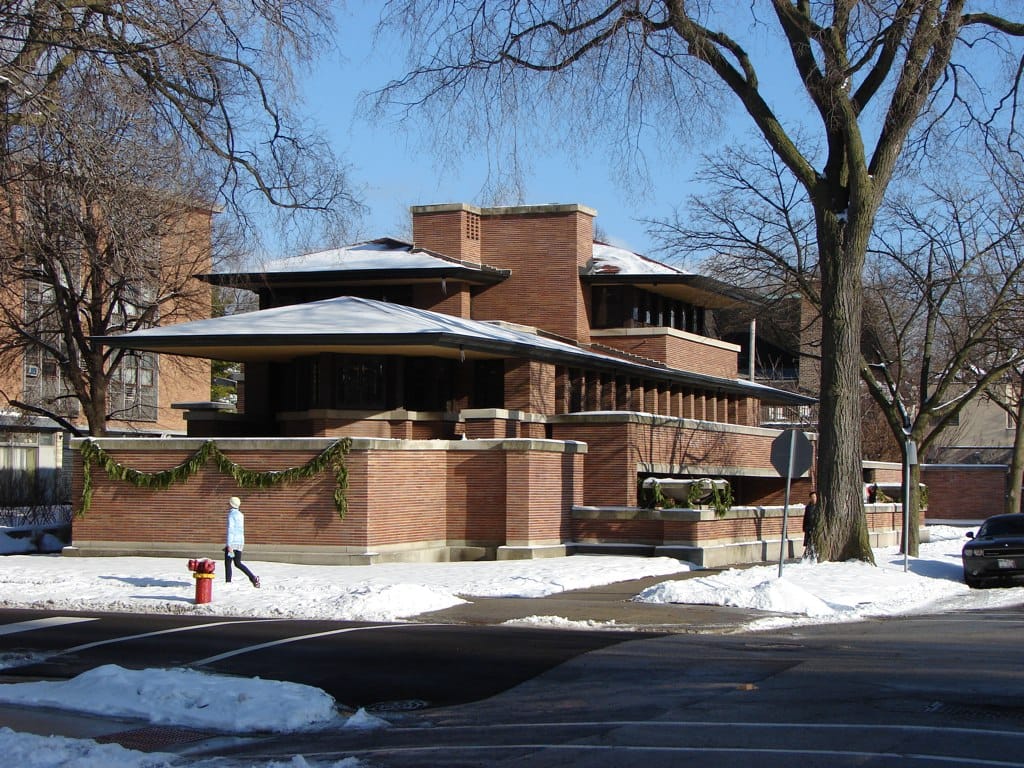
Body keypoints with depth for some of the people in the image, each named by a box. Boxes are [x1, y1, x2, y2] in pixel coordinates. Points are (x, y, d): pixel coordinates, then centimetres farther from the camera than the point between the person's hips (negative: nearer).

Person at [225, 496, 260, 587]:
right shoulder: (240, 515, 14)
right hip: (240, 542, 8)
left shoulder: (231, 514, -12)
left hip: (232, 542, -8)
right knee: (238, 563, 13)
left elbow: (230, 530, -19)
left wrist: (229, 545, -22)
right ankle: (253, 577, -1)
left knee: (227, 563, 2)